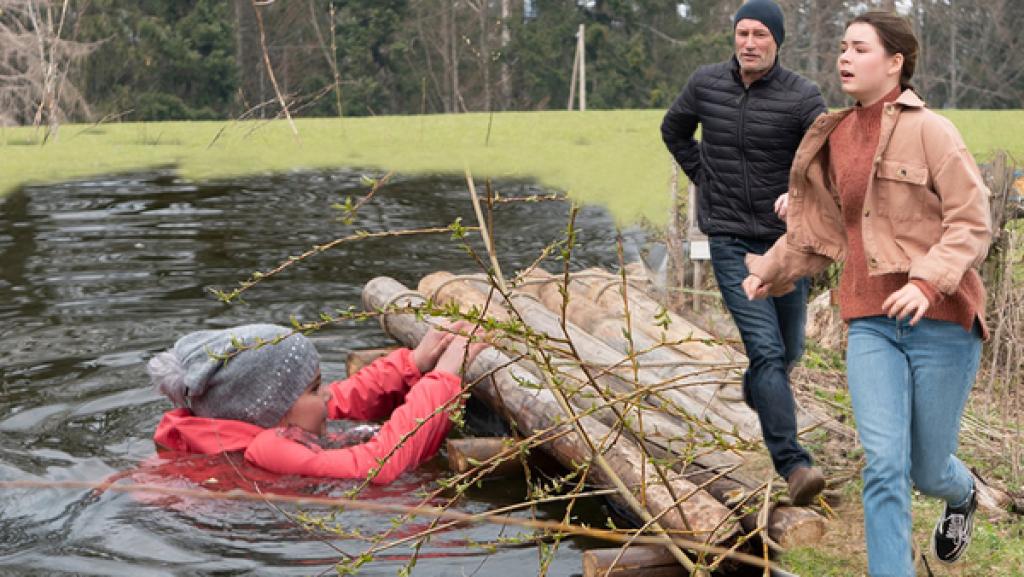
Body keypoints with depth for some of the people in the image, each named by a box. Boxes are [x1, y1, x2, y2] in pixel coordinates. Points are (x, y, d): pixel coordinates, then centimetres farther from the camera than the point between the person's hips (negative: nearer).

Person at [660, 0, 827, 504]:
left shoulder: (802, 96, -10)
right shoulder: (706, 83, -1)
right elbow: (674, 130, 19)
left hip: (785, 240, 1)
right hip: (730, 241, -1)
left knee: (787, 350, 18)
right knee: (765, 347, -15)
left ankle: (757, 388, 54)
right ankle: (794, 466, -19)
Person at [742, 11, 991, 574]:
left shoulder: (930, 130, -9)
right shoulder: (833, 139, 8)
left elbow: (973, 221, -12)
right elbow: (820, 228, 21)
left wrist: (926, 280, -25)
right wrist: (770, 270, 27)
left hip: (941, 320, -4)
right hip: (872, 323, 4)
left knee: (928, 469, 9)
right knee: (884, 465, -9)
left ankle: (962, 495, 47)